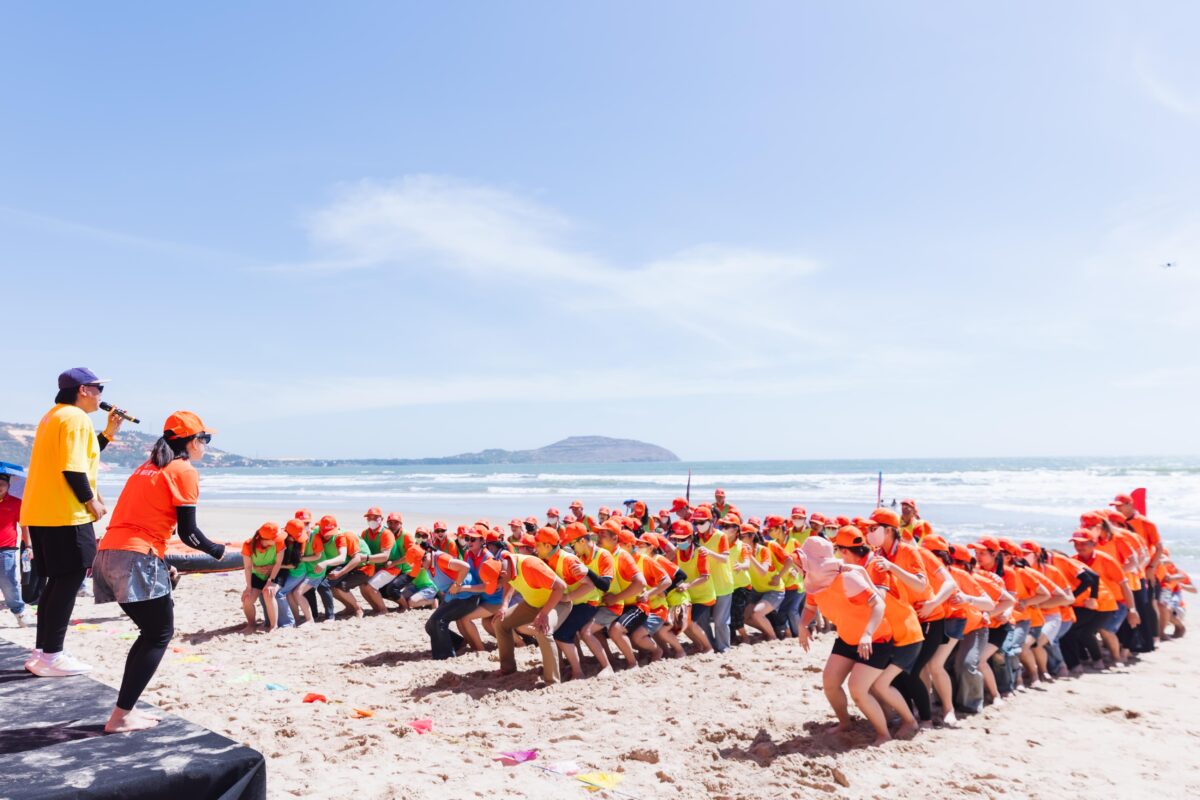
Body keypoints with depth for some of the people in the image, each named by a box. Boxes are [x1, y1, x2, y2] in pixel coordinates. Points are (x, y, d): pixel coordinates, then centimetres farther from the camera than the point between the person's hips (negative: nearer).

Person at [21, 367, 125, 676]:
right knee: (69, 582, -5)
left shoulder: (54, 416, 20)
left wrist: (108, 434, 19)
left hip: (42, 513, 10)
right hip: (64, 515, -10)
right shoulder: (75, 417, -14)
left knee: (58, 581, 15)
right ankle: (51, 656, -2)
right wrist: (92, 502, -12)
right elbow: (73, 469, -21)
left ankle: (41, 651, 18)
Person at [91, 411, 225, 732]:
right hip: (137, 558, -9)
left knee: (152, 632, 17)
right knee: (160, 635, 1)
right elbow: (187, 532, -7)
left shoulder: (149, 466, 22)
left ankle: (125, 710, 17)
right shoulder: (184, 470, -3)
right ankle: (121, 716, -1)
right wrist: (217, 551, 10)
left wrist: (164, 563, 26)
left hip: (109, 553, 9)